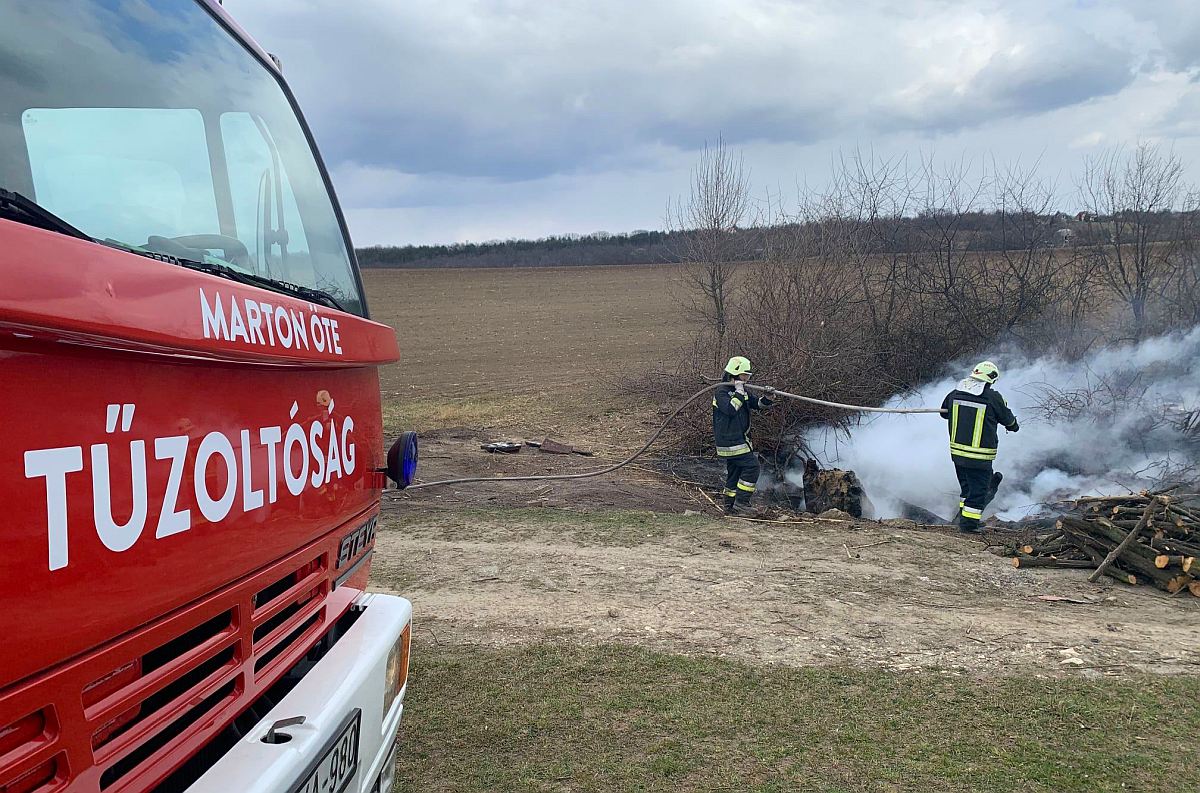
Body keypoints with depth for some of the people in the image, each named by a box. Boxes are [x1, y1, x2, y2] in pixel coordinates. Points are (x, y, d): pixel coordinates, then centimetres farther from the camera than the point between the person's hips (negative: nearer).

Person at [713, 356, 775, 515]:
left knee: (734, 471, 13)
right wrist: (739, 393, -21)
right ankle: (741, 503, -11)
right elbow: (730, 409, -29)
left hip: (739, 439, 10)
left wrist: (767, 398, -3)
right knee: (751, 466, -13)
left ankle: (730, 506, 20)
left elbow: (758, 404, 17)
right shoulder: (721, 392, -13)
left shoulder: (742, 391, 14)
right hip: (730, 440, -10)